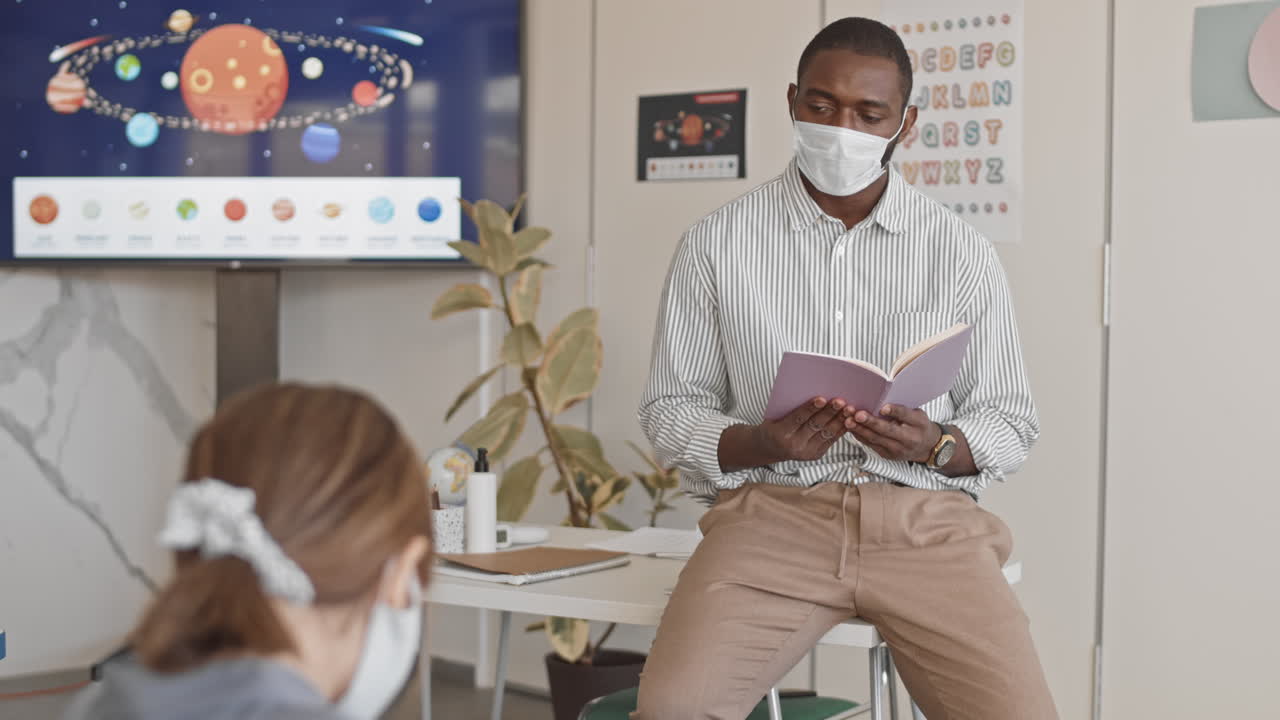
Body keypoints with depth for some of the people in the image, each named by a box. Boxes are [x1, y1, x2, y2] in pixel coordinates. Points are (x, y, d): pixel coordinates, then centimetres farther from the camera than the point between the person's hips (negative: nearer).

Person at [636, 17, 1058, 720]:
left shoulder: (961, 251, 9)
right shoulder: (715, 243, 7)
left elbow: (1010, 422, 12)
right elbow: (670, 410, 8)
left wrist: (935, 445, -10)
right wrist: (758, 444, -13)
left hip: (924, 520, 1)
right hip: (771, 510, -1)